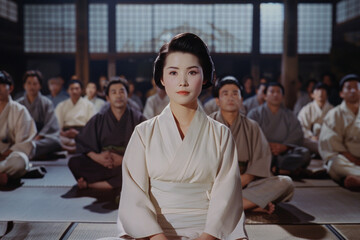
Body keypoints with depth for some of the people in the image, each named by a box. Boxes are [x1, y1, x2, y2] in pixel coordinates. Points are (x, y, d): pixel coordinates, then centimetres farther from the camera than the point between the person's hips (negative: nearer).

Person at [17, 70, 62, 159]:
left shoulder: (46, 103, 8)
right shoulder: (19, 104, 14)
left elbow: (49, 126, -2)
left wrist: (37, 138, -18)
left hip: (43, 137, -1)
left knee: (55, 142, -39)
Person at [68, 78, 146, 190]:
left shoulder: (138, 119, 5)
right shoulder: (98, 120, 12)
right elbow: (82, 143, 4)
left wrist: (124, 160, -17)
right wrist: (96, 157, -15)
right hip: (102, 163, 1)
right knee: (74, 162, -21)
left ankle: (89, 184, -22)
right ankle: (114, 183, -20)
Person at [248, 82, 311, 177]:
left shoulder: (289, 115, 22)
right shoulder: (255, 113, 14)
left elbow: (297, 135, 8)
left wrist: (284, 146, -12)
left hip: (283, 152, 2)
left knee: (305, 153, -26)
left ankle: (274, 169, -38)